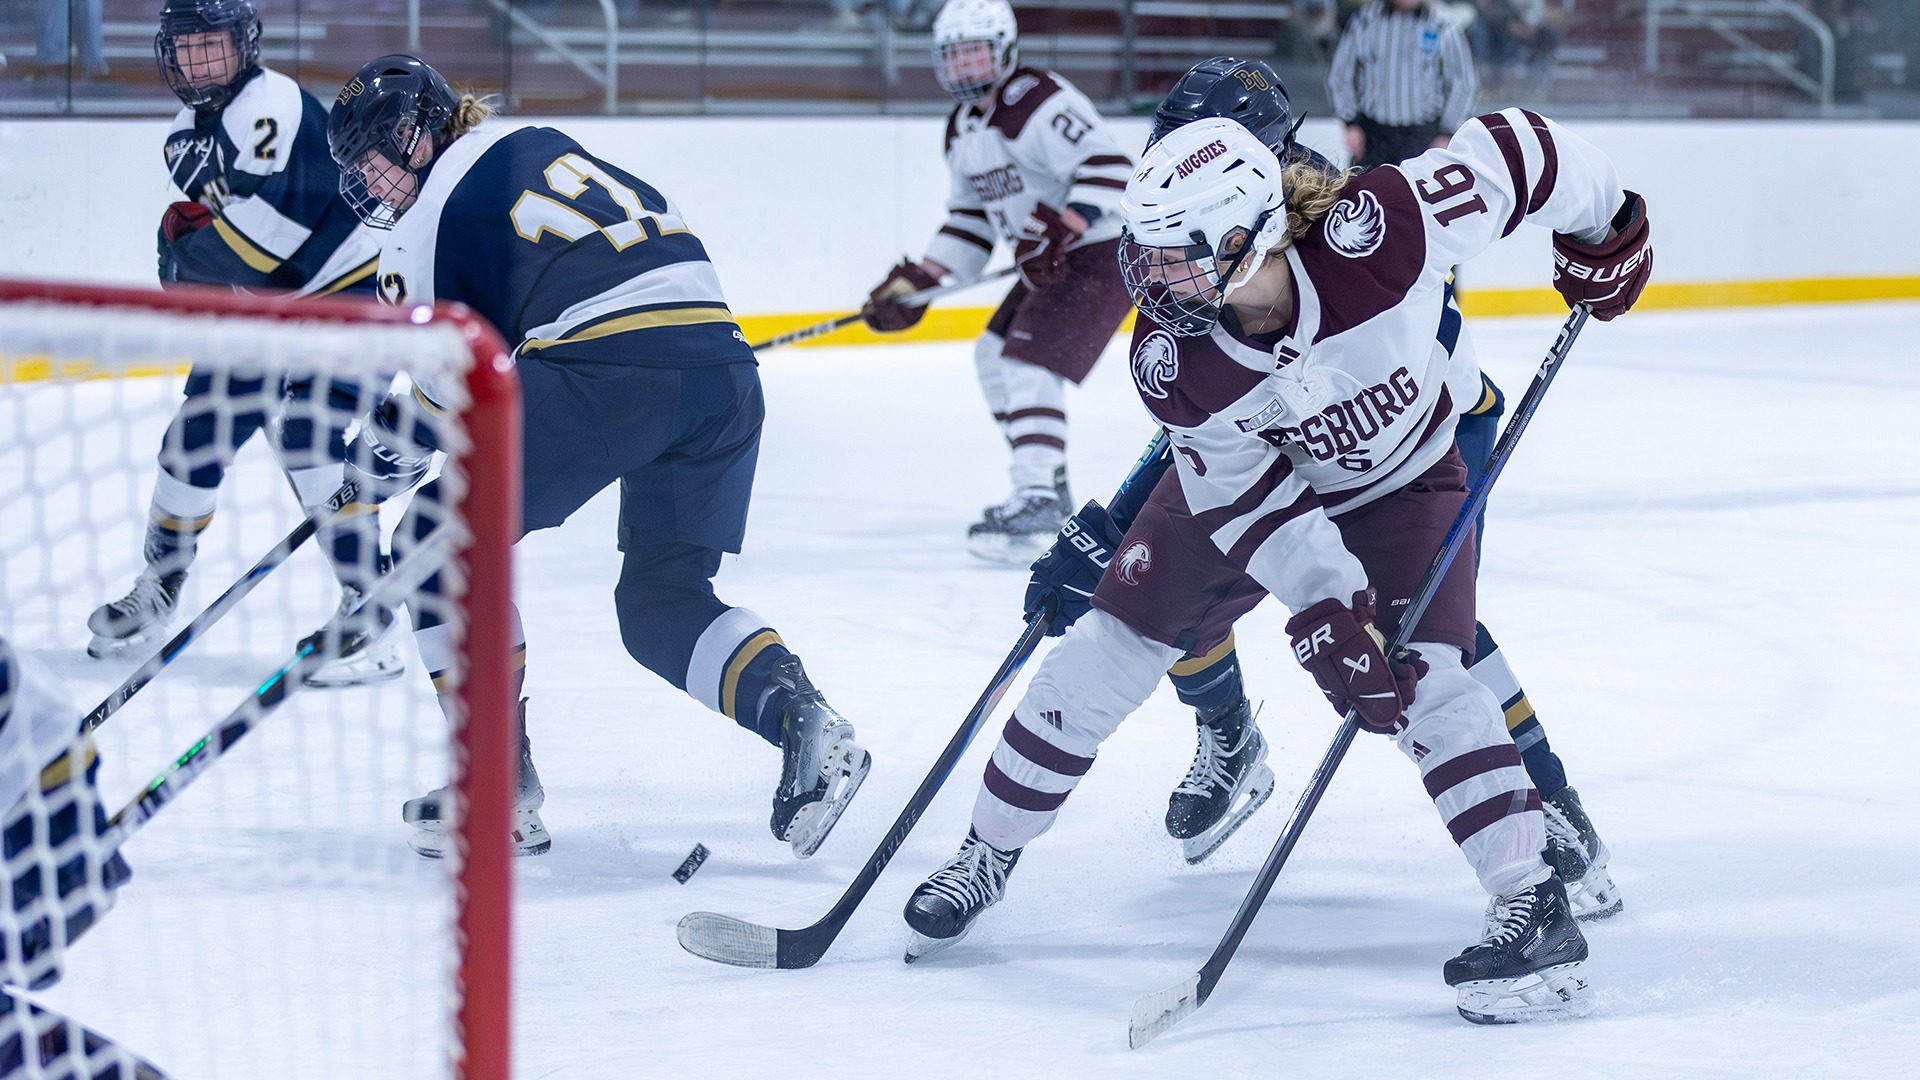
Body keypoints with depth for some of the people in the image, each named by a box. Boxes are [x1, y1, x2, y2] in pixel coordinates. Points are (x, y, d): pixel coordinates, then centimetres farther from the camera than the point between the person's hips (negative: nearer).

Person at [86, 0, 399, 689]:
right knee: (197, 437, 9)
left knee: (306, 437, -24)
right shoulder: (187, 133, 9)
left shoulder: (272, 104, -21)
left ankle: (374, 624, -22)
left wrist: (185, 238, -15)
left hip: (344, 291, -9)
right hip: (260, 307, 9)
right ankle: (155, 594, 30)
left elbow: (272, 225, -30)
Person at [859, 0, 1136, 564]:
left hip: (1100, 253, -11)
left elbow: (1108, 165, -29)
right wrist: (917, 282, 10)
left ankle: (1036, 502, -23)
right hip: (1051, 263, 11)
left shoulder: (1037, 103, -20)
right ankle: (1049, 482, 26)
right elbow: (970, 216, 18)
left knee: (1029, 364, -20)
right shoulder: (962, 128, 11)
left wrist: (1060, 230, -37)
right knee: (994, 355, 17)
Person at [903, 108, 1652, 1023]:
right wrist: (1328, 610, -31)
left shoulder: (1380, 230, -39)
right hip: (1245, 479, 2)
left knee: (1421, 676, -22)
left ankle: (1536, 907, -18)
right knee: (1112, 641, -1)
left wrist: (1605, 235, -10)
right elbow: (1254, 503, -22)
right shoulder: (1170, 362, -30)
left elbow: (1514, 150, -25)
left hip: (1404, 477, -2)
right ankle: (989, 853, 18)